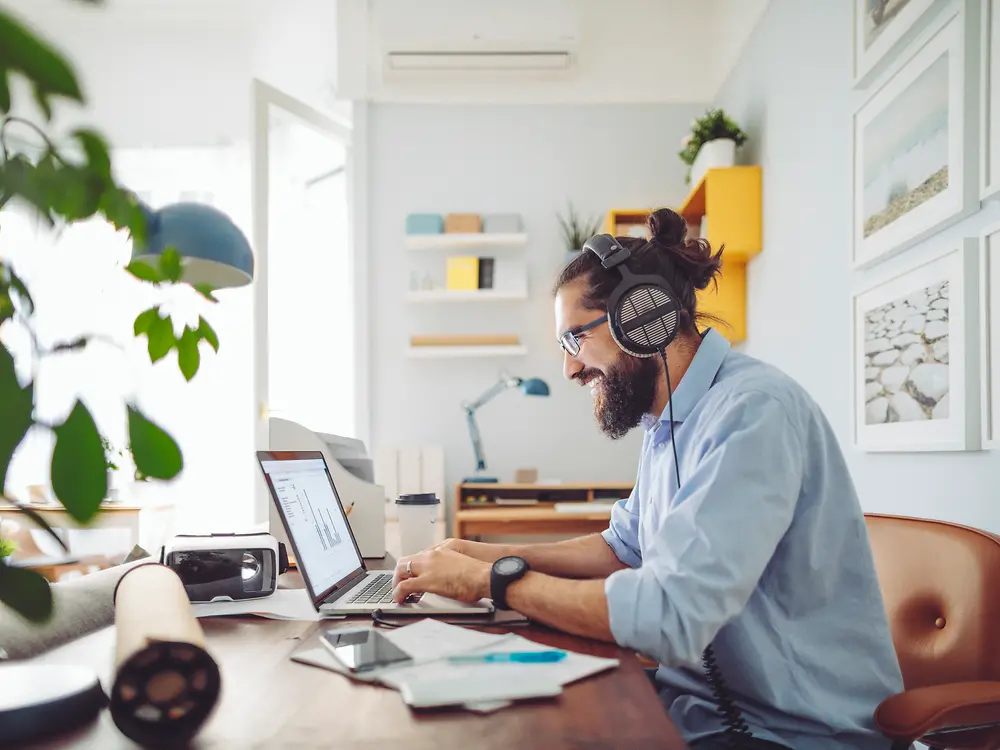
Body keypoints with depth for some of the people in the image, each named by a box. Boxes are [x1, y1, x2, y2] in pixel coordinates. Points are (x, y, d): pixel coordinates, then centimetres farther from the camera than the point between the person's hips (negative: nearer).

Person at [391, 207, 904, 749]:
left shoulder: (753, 412, -24)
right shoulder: (667, 422, 7)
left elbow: (670, 616, -30)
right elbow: (623, 548, 18)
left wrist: (495, 580, -19)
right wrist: (495, 555, 3)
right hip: (702, 703, 7)